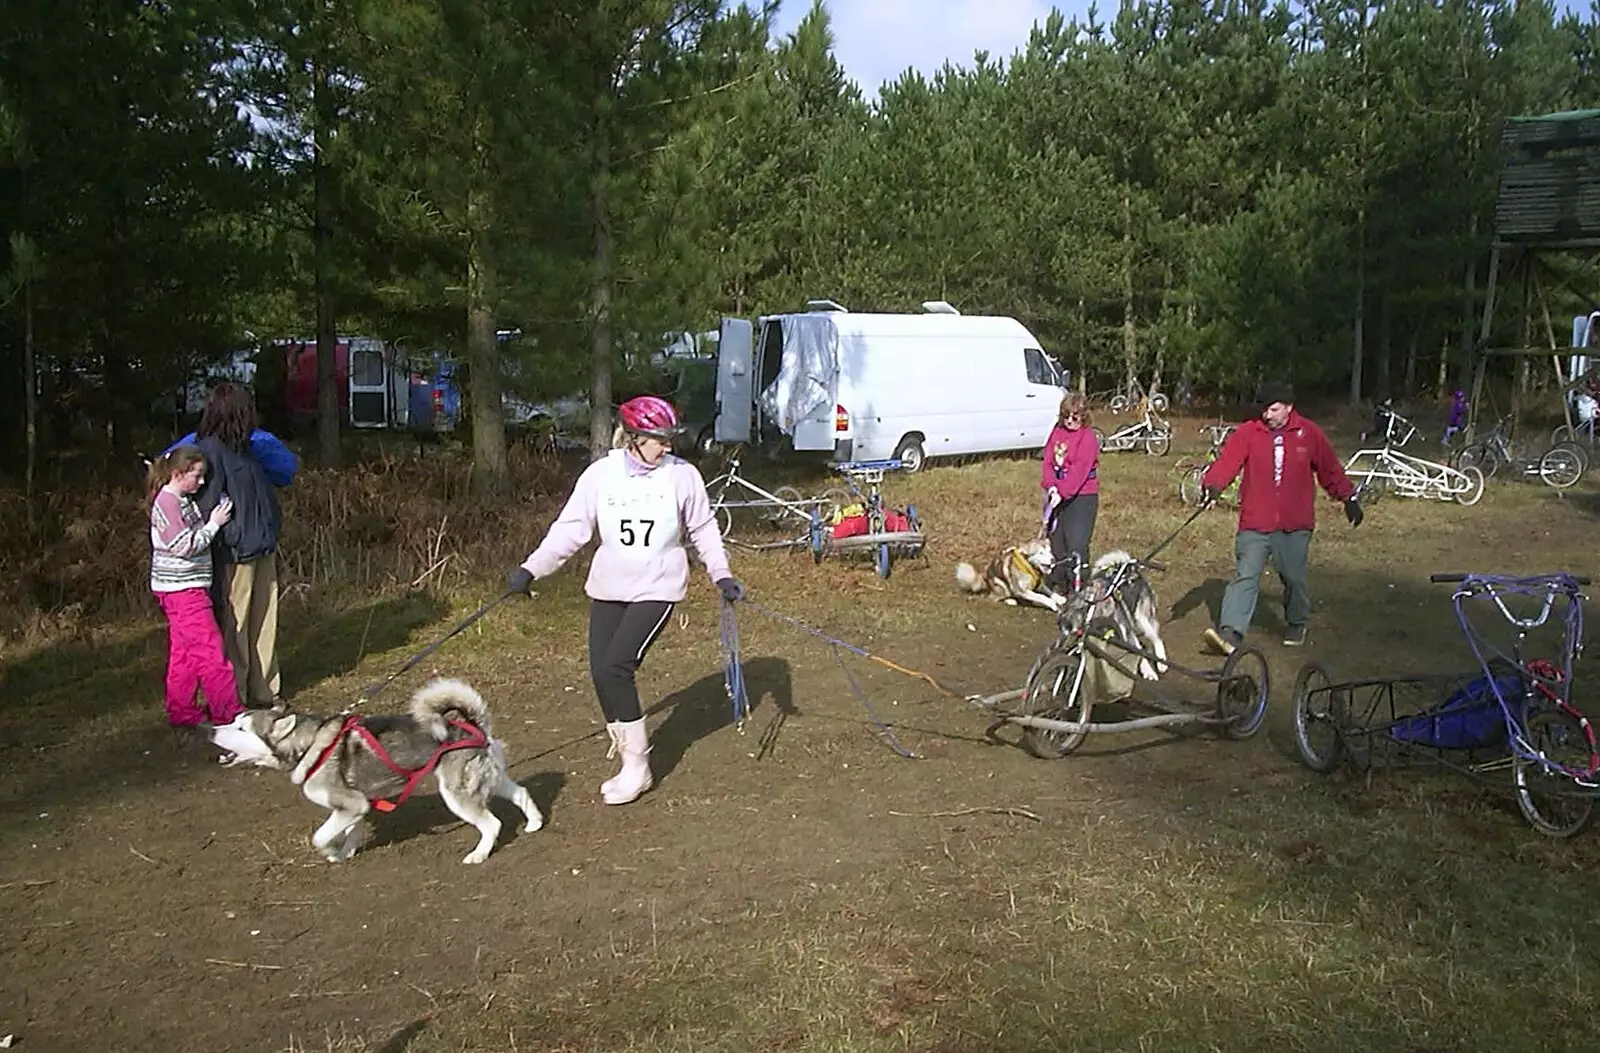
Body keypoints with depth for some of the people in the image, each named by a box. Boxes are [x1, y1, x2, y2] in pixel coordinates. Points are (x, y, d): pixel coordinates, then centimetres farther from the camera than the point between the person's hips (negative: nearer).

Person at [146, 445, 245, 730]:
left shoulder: (183, 501, 14)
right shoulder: (166, 502, -15)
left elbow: (195, 538, 19)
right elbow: (184, 546, -21)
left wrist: (215, 519, 6)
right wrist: (213, 524, -14)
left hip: (186, 587, 10)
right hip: (181, 587, -10)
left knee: (184, 652, 14)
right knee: (209, 650, -7)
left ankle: (182, 712, 21)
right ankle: (228, 712, -3)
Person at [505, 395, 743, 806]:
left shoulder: (683, 475, -6)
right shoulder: (602, 473, -4)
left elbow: (703, 528, 5)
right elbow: (570, 528, -3)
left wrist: (722, 575, 3)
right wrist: (531, 568, -9)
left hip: (657, 589, -3)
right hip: (608, 588, 4)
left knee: (614, 667, -16)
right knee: (601, 671, 0)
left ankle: (636, 767, -1)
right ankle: (633, 763, 16)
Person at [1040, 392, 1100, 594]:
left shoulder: (1088, 437, -10)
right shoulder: (1057, 432, 9)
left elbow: (1080, 469, -18)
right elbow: (1048, 460, 4)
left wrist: (1063, 492, -24)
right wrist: (1051, 486, -12)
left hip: (1082, 496, -7)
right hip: (1057, 495, 7)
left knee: (1076, 545, -11)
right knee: (1056, 541, 14)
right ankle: (1057, 584, 27)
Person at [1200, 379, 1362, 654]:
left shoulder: (1309, 434, 2)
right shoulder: (1247, 432, -2)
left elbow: (1330, 470, 12)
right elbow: (1227, 461, -16)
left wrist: (1349, 498, 16)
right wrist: (1211, 484, -33)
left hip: (1295, 524, 1)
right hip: (1255, 523, -1)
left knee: (1294, 578, 12)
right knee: (1244, 575, -10)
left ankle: (1297, 624, 36)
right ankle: (1231, 632, -16)